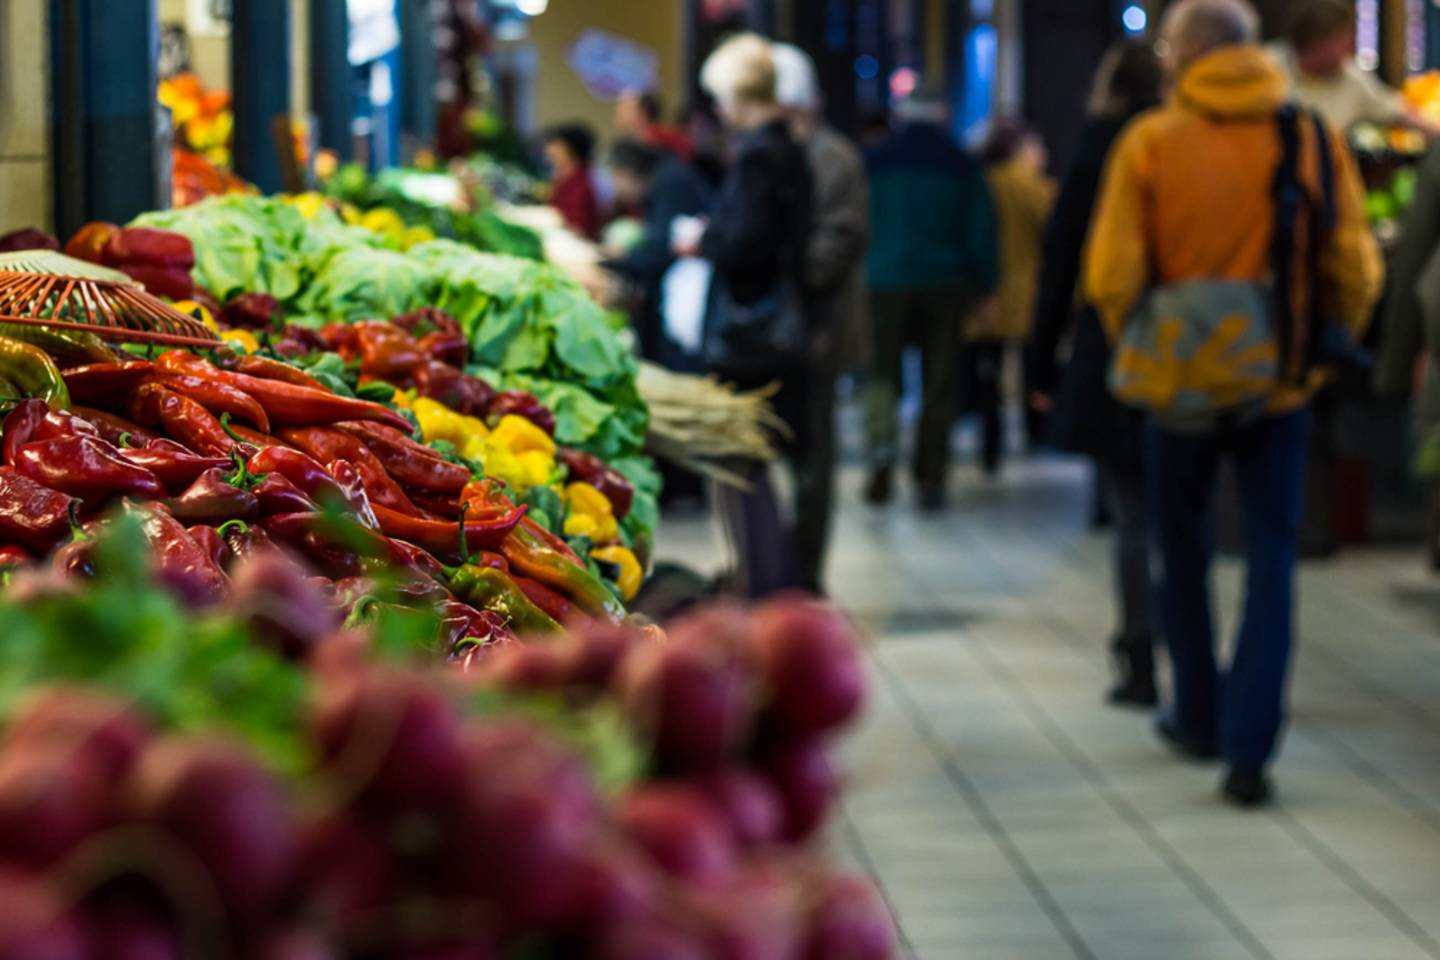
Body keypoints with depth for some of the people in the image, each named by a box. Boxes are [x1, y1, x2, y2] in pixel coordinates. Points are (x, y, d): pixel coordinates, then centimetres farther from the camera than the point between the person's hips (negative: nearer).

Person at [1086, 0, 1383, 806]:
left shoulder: (1151, 142, -7)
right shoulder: (1315, 139, -3)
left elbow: (1112, 276, -9)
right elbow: (1358, 272, -2)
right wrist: (1323, 346, 13)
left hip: (1182, 378, 0)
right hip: (1280, 383, 0)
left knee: (1186, 557, 18)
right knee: (1272, 564, 5)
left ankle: (1200, 719, 31)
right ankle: (1249, 750, -4)